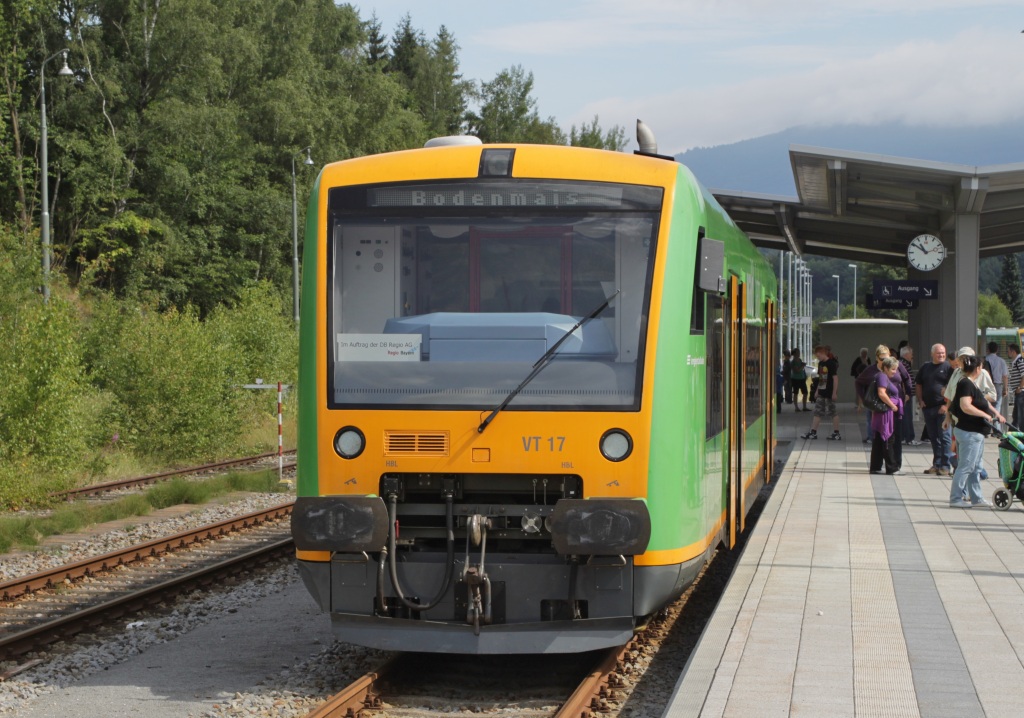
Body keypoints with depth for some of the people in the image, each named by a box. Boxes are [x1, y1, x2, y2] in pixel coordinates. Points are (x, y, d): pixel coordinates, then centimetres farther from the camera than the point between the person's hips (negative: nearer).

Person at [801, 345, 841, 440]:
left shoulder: (831, 363, -14)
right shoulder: (820, 364, 10)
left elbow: (835, 378, -15)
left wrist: (834, 392, -17)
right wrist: (817, 390, 16)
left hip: (829, 393, -8)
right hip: (821, 392, 8)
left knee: (832, 412, 1)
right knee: (817, 412, 6)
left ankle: (836, 433, 9)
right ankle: (813, 432, 7)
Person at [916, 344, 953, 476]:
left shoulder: (948, 367, -2)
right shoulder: (925, 368, 15)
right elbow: (919, 385, 21)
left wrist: (947, 405, -16)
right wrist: (920, 400, 7)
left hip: (943, 408, -6)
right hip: (928, 408, 6)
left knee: (944, 437, -6)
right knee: (933, 437, 10)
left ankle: (946, 466, -4)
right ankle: (936, 464, 18)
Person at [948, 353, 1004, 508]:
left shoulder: (971, 384, 15)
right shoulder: (966, 384, -17)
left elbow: (984, 401, 27)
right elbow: (965, 406, -30)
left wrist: (996, 413, 18)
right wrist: (985, 415, -23)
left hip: (976, 432, 11)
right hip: (969, 432, -11)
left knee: (975, 467, 16)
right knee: (965, 466, -7)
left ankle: (976, 498, 22)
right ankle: (955, 499, -3)